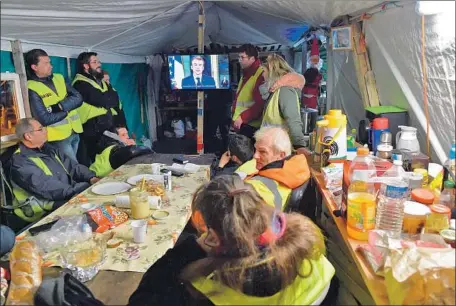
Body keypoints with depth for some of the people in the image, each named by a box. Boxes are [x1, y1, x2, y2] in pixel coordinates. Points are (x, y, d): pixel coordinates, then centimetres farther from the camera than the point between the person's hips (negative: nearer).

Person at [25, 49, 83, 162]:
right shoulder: (31, 89, -11)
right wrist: (67, 109, -8)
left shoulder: (59, 78, 8)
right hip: (58, 137, -6)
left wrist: (60, 106, -17)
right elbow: (44, 119, -18)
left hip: (75, 132, 6)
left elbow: (78, 98, -1)